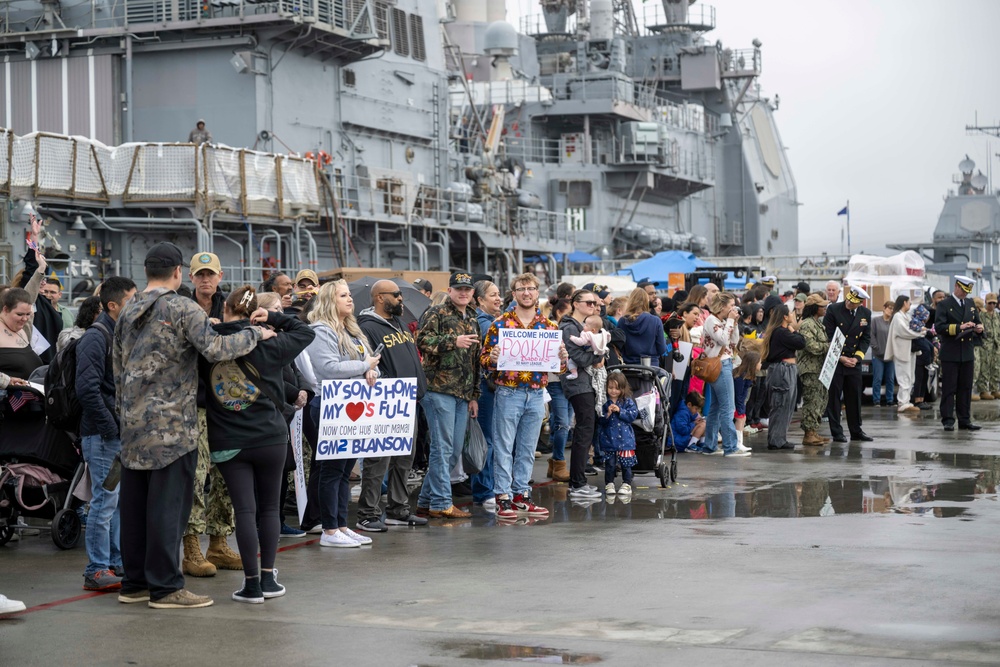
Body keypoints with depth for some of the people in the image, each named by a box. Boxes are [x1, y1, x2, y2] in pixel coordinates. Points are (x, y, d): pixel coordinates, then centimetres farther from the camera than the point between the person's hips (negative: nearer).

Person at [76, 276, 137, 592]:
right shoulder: (96, 338, -12)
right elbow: (87, 389, -21)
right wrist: (110, 429, -19)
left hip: (124, 433, 9)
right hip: (104, 435, -9)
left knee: (120, 501, 13)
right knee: (105, 501, -6)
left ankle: (118, 564, 21)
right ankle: (96, 572, -1)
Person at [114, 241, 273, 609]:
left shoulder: (127, 313, 13)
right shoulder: (182, 309, -9)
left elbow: (118, 370, 18)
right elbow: (214, 348, -19)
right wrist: (254, 334, -6)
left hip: (133, 424, 7)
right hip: (171, 424, -7)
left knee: (133, 503, 11)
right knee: (168, 504, -4)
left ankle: (134, 582, 17)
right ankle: (165, 586, -1)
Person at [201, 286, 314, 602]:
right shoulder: (267, 345, -4)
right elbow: (306, 332, 9)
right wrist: (272, 318, 4)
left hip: (226, 443, 1)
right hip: (269, 438, -1)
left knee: (244, 510, 1)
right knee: (270, 507, 12)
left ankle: (252, 584, 0)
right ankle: (268, 578, 14)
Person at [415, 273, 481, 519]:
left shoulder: (472, 321, 22)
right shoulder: (436, 314, -1)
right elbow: (422, 340, -17)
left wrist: (474, 395, 22)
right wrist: (453, 341, -21)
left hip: (463, 394, 8)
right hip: (439, 390, -8)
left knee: (454, 451, 8)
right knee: (442, 447, -8)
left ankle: (426, 500, 17)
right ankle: (441, 503, -3)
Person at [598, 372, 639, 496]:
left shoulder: (628, 401, 1)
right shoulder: (604, 402, 0)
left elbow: (633, 415, -9)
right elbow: (599, 420, -3)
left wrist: (619, 411, -16)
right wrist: (607, 414, -20)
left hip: (624, 438, 0)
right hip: (608, 438, 0)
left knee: (626, 463, 3)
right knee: (610, 463, 5)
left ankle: (626, 485, 13)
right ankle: (609, 484, 15)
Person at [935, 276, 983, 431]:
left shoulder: (970, 304, 15)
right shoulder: (944, 304, -3)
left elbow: (977, 322, 21)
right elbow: (939, 327, -13)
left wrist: (979, 328, -3)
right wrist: (959, 327, -21)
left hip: (967, 354, 6)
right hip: (950, 354, -6)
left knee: (966, 388, 8)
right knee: (949, 389, -3)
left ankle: (965, 420, 13)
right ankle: (948, 420, 0)